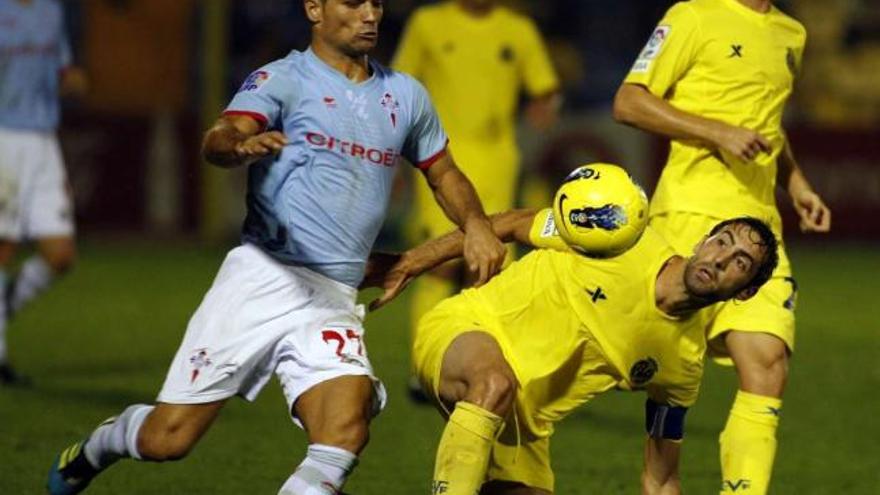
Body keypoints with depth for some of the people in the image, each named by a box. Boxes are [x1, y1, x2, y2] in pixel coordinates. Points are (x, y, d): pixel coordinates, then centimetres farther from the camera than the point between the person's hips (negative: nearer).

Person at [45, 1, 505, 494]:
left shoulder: (405, 95, 15)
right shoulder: (283, 80, -1)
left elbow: (444, 174, 28)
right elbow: (219, 140, -18)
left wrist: (475, 223, 7)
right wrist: (243, 146, -42)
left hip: (333, 301, 3)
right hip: (263, 279, -3)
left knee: (346, 431, -25)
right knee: (167, 440, -1)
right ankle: (99, 445, 33)